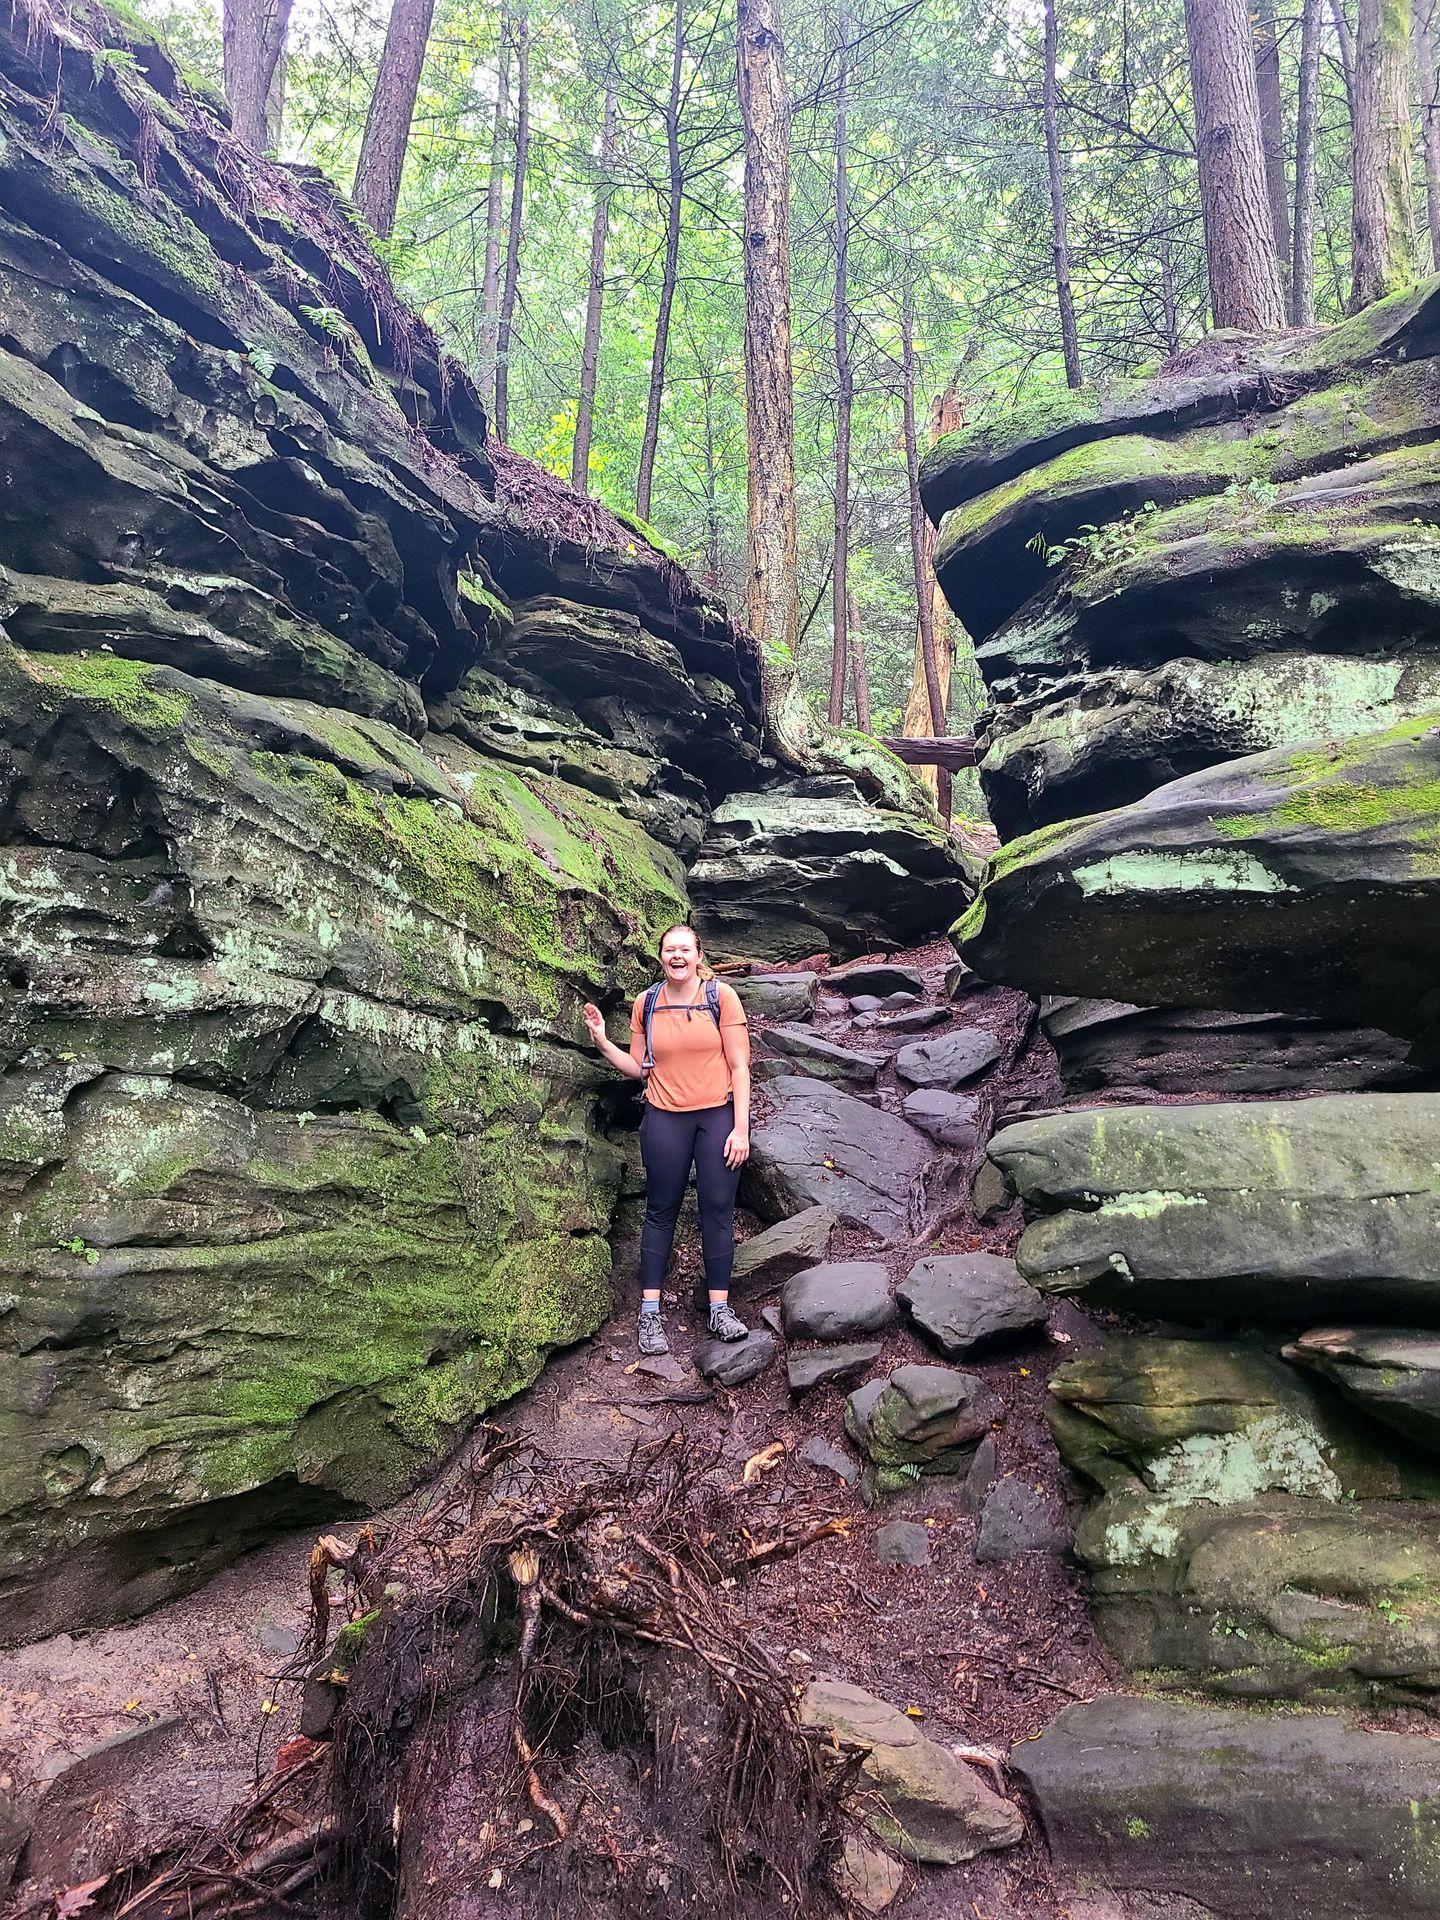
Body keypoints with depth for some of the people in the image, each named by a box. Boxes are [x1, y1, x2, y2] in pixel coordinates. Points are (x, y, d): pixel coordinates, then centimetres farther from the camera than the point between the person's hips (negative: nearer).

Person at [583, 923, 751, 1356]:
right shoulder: (646, 1003, 3)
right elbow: (638, 1068, 7)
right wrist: (603, 1042, -7)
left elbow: (739, 1065, -6)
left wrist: (740, 1128, -10)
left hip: (718, 1114, -2)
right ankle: (649, 1311, 13)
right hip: (665, 1119, 2)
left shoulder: (721, 996, -6)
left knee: (717, 1208, 1)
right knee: (661, 1211, 6)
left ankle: (720, 1308, 12)